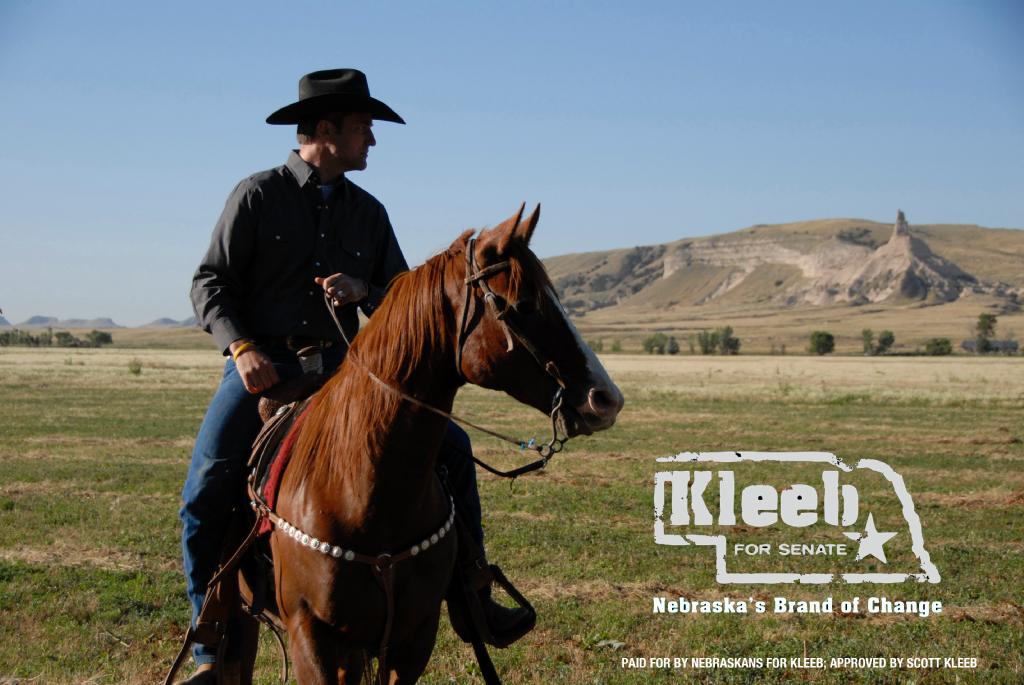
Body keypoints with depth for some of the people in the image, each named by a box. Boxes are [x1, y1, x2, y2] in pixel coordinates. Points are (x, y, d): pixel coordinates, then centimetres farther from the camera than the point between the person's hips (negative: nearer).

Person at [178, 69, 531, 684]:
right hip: (263, 366, -4)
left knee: (451, 447, -7)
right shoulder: (258, 195, 0)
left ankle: (473, 599, 1)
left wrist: (364, 290, -8)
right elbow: (211, 282, -1)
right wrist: (242, 347, -18)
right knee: (204, 495, -19)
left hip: (343, 368, 4)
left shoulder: (368, 211, 12)